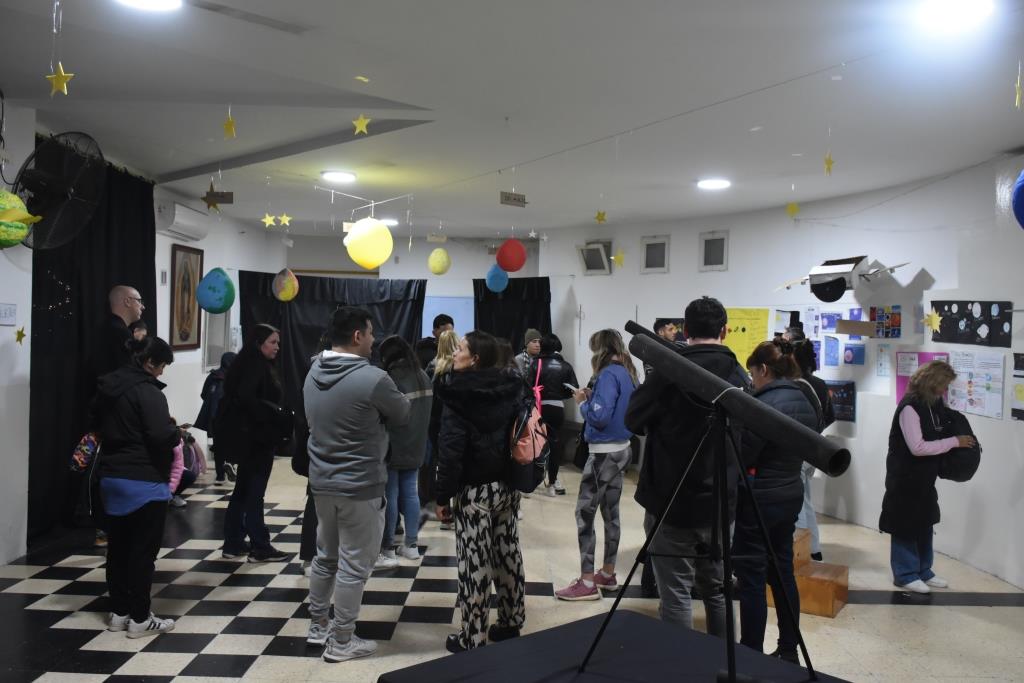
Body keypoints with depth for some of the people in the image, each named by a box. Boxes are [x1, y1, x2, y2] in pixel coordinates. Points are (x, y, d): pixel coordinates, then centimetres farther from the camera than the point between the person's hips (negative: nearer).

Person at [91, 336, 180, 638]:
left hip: (111, 477, 8)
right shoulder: (147, 391, -18)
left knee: (118, 547, 15)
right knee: (143, 550, 1)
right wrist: (178, 434, -5)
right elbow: (162, 435, -25)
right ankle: (140, 618, 7)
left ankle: (118, 612, 24)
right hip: (144, 482, -8)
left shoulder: (107, 386, 9)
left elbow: (97, 424, 22)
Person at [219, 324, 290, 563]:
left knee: (244, 490, 14)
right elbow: (245, 397, -26)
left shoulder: (257, 365, 14)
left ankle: (233, 544, 21)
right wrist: (272, 414, -18)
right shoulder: (256, 365, -13)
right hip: (255, 438, -10)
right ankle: (260, 547, 5)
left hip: (250, 437, 10)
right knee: (254, 492, -3)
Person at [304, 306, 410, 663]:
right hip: (360, 486, -7)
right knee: (354, 566, 6)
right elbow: (403, 415, -6)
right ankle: (341, 643, 16)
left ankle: (318, 627, 34)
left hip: (321, 481, 7)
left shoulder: (313, 373, 2)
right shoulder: (373, 379, -22)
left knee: (325, 557, 21)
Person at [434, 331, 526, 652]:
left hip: (475, 490, -7)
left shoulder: (458, 396, -14)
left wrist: (443, 495, -10)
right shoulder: (511, 390, 4)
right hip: (508, 486, 7)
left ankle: (472, 638, 10)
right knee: (508, 555, 16)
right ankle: (511, 624, 30)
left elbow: (451, 451, -17)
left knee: (474, 564, 1)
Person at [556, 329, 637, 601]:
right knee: (610, 511, 16)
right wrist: (593, 397, 8)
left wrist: (583, 403, -7)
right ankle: (608, 574, 25)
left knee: (585, 513, -4)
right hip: (621, 449, 10)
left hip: (604, 452, -10)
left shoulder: (609, 374, -17)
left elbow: (600, 417, -24)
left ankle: (587, 582, -2)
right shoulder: (628, 373, 10)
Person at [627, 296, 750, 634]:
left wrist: (651, 382, 10)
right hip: (719, 503, 6)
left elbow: (633, 421, -4)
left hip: (673, 503, -6)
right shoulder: (738, 374, 5)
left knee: (676, 594, 1)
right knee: (716, 589, 18)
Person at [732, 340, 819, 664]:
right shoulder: (805, 403, 7)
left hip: (759, 500, -9)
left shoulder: (764, 404, -21)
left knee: (752, 579, 0)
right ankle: (788, 651, 26)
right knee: (783, 573, 16)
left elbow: (742, 455, -18)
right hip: (791, 495, 9)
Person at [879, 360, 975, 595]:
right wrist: (955, 442, -20)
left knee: (925, 524, 16)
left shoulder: (935, 404, 2)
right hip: (906, 477, -8)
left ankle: (923, 571, 28)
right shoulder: (910, 407, -22)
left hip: (925, 477, 8)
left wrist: (960, 439, 1)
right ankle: (905, 574, 14)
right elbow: (918, 447, -25)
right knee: (905, 525, 3)